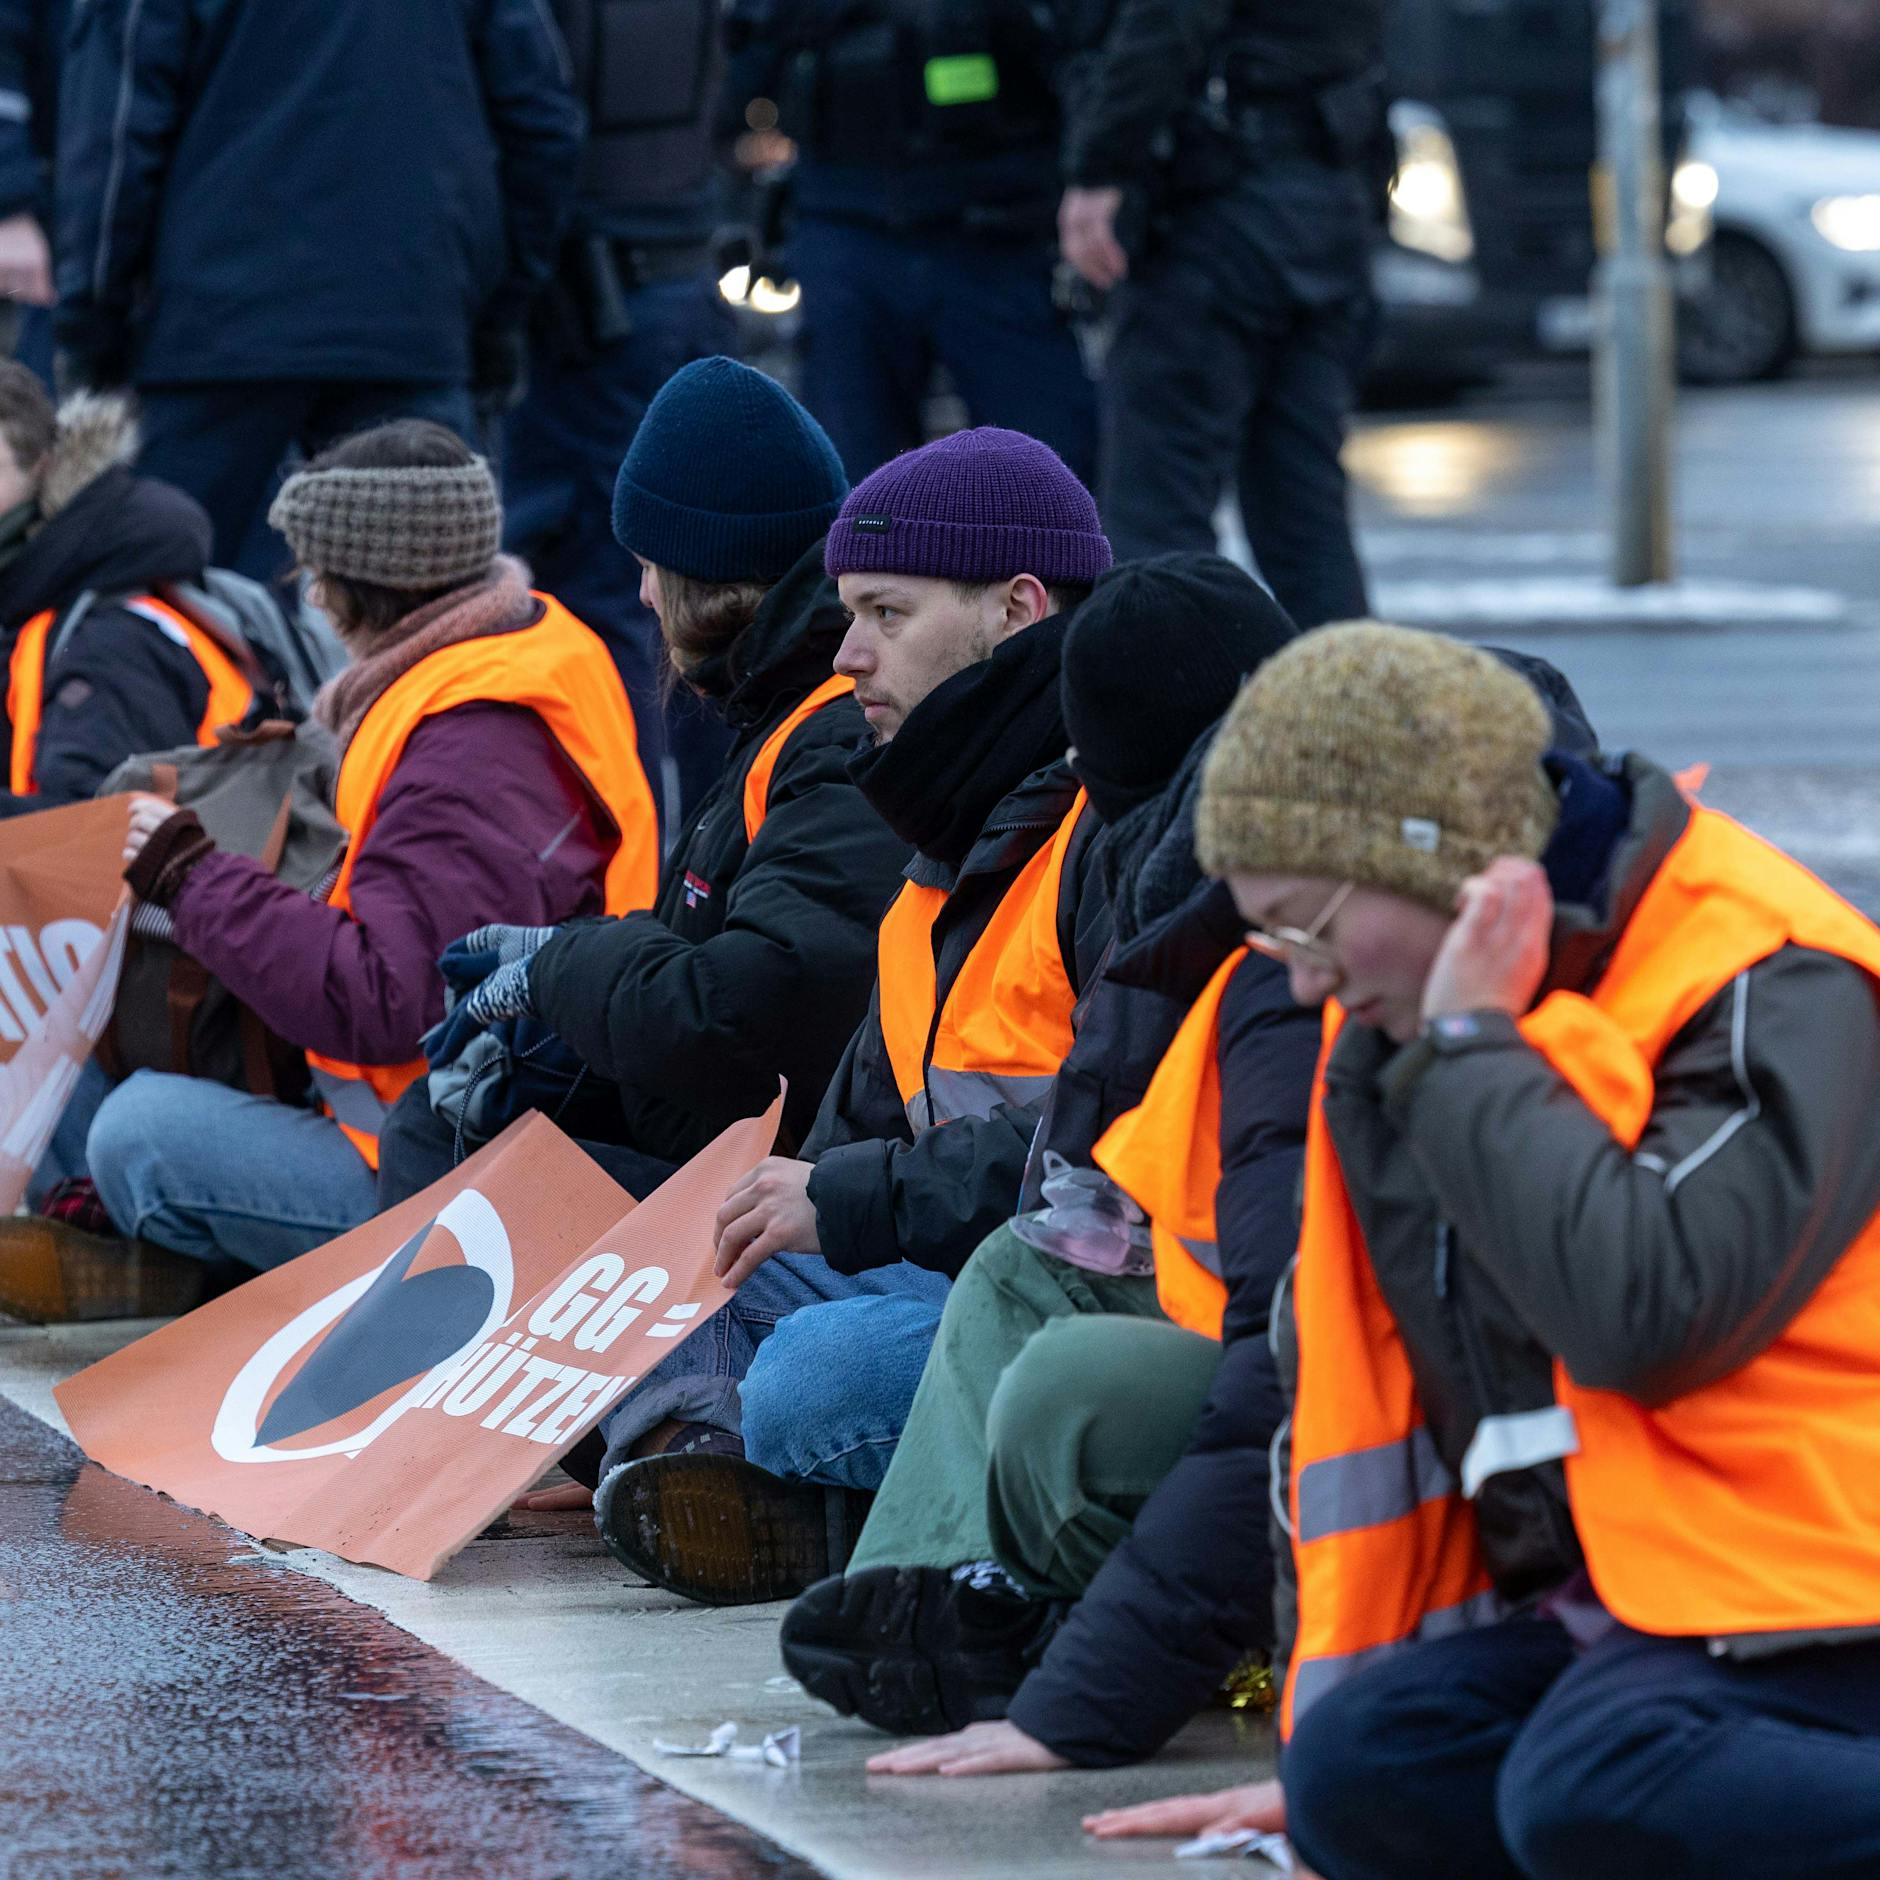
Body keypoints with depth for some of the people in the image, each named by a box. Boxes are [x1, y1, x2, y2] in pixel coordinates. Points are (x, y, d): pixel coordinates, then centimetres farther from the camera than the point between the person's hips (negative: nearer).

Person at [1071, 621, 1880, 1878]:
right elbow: (1351, 1399, 22)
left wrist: (1472, 1052, -18)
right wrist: (1332, 1734, 21)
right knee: (1358, 1772, -22)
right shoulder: (1392, 1042, 14)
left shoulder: (1763, 989, -13)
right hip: (1584, 1608, 8)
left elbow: (1645, 1316, -30)